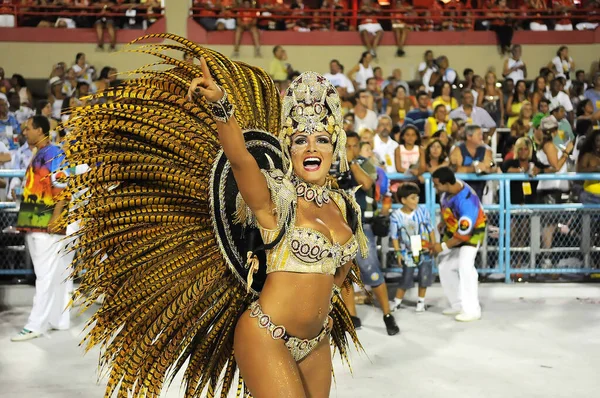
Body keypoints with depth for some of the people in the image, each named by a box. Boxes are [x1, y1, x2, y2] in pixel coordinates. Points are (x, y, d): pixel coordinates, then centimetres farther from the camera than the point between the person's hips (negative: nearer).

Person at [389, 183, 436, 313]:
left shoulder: (423, 211, -10)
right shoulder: (396, 216, -14)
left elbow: (430, 229, 0)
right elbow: (394, 236, -5)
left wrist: (433, 244, -2)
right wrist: (398, 252, -7)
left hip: (425, 251, 2)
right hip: (408, 253, -2)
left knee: (424, 278, 6)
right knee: (406, 279, 5)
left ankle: (421, 302, 24)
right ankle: (397, 302, 21)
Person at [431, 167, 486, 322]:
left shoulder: (466, 201, -38)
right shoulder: (449, 187, -16)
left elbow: (464, 234, -33)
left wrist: (443, 247, -24)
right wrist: (443, 223, 18)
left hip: (472, 231, -8)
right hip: (453, 228, 8)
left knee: (465, 266, -23)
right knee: (445, 266, 10)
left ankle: (472, 311, -16)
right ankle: (458, 305, 21)